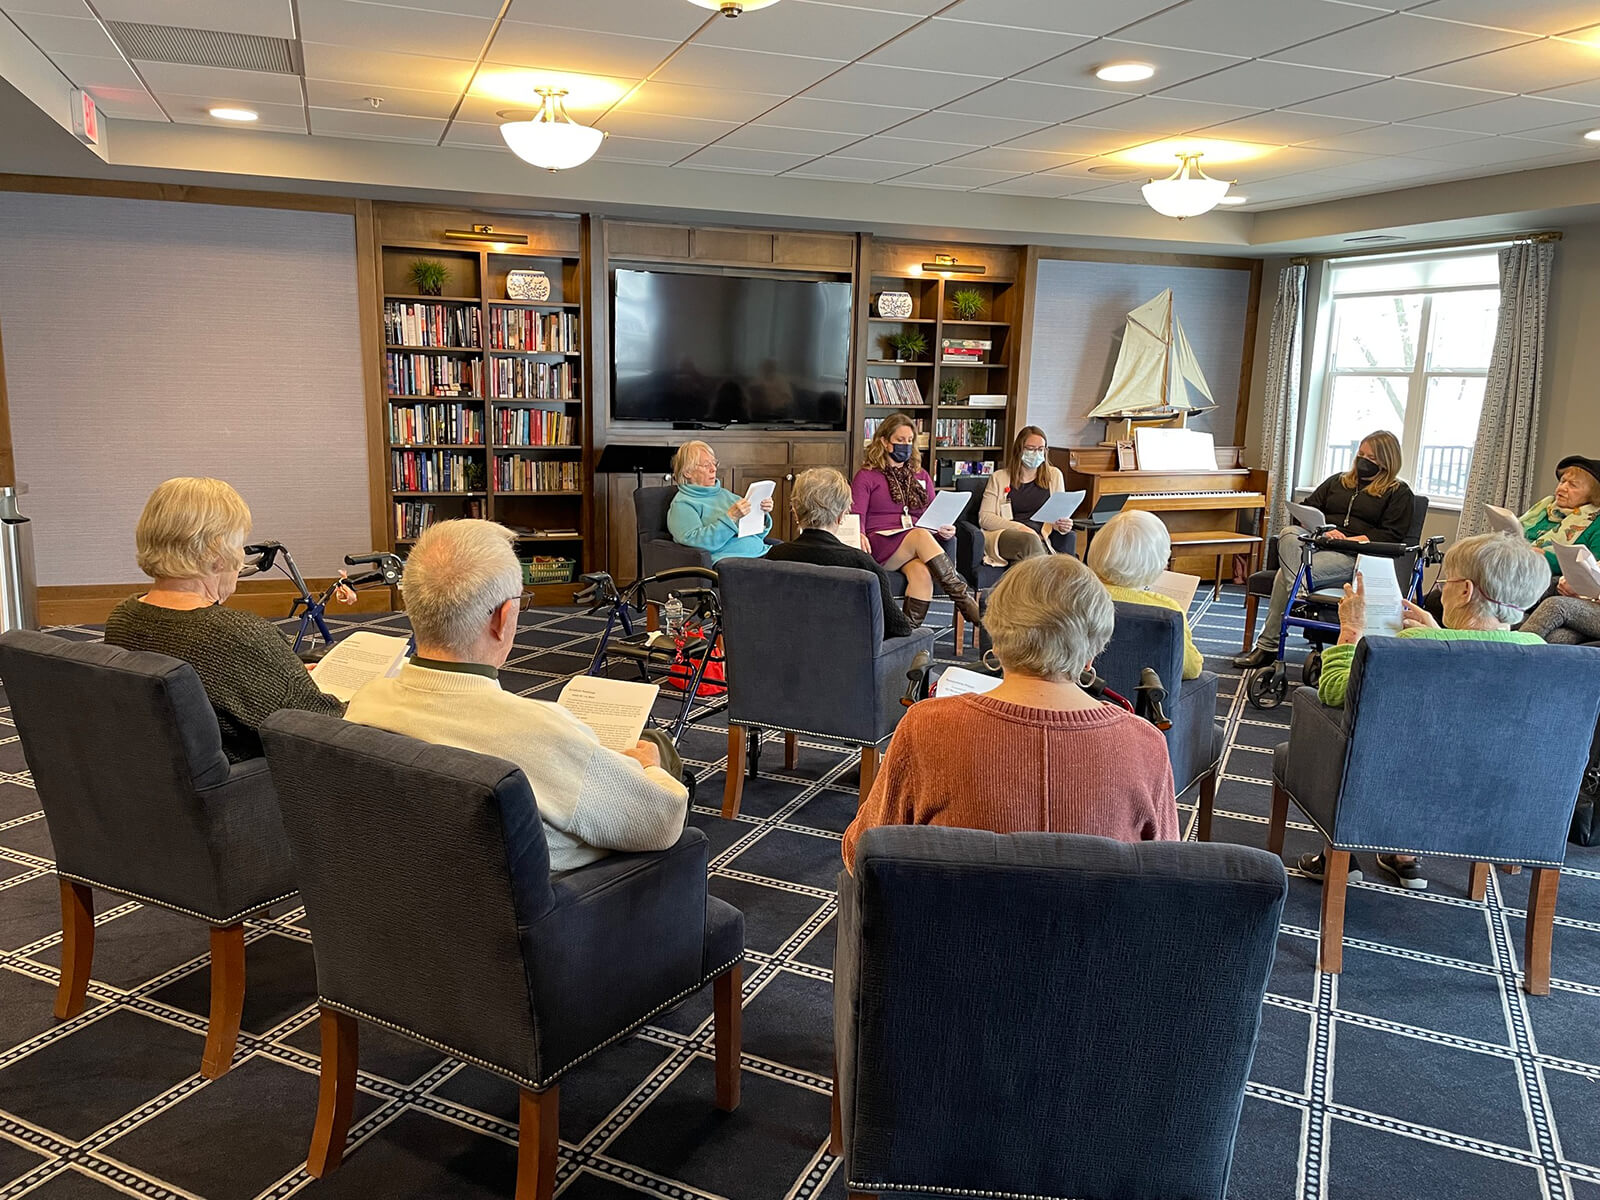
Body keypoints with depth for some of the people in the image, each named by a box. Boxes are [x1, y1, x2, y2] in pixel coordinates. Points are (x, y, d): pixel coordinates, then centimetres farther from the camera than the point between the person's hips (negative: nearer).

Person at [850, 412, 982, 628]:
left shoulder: (921, 476, 26)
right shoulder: (866, 477, 12)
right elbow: (856, 517, 0)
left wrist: (945, 531, -2)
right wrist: (860, 536, -23)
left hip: (916, 547, 3)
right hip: (879, 546, -3)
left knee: (922, 572, -34)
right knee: (921, 536, -34)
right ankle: (964, 599, -39)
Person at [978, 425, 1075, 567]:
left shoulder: (1054, 475, 21)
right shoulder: (999, 478, 15)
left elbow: (1061, 516, 19)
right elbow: (984, 518, 4)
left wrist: (1062, 526, -8)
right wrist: (1019, 527, -12)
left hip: (1040, 537, 2)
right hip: (1004, 535, -2)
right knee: (1030, 540, -37)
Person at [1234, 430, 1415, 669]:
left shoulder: (1400, 493, 14)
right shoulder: (1337, 482, 30)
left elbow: (1392, 535, 0)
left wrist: (1352, 540, -13)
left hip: (1355, 555, -5)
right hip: (1316, 541, 5)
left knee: (1286, 574, -31)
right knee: (1289, 534, -35)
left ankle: (1268, 645, -31)